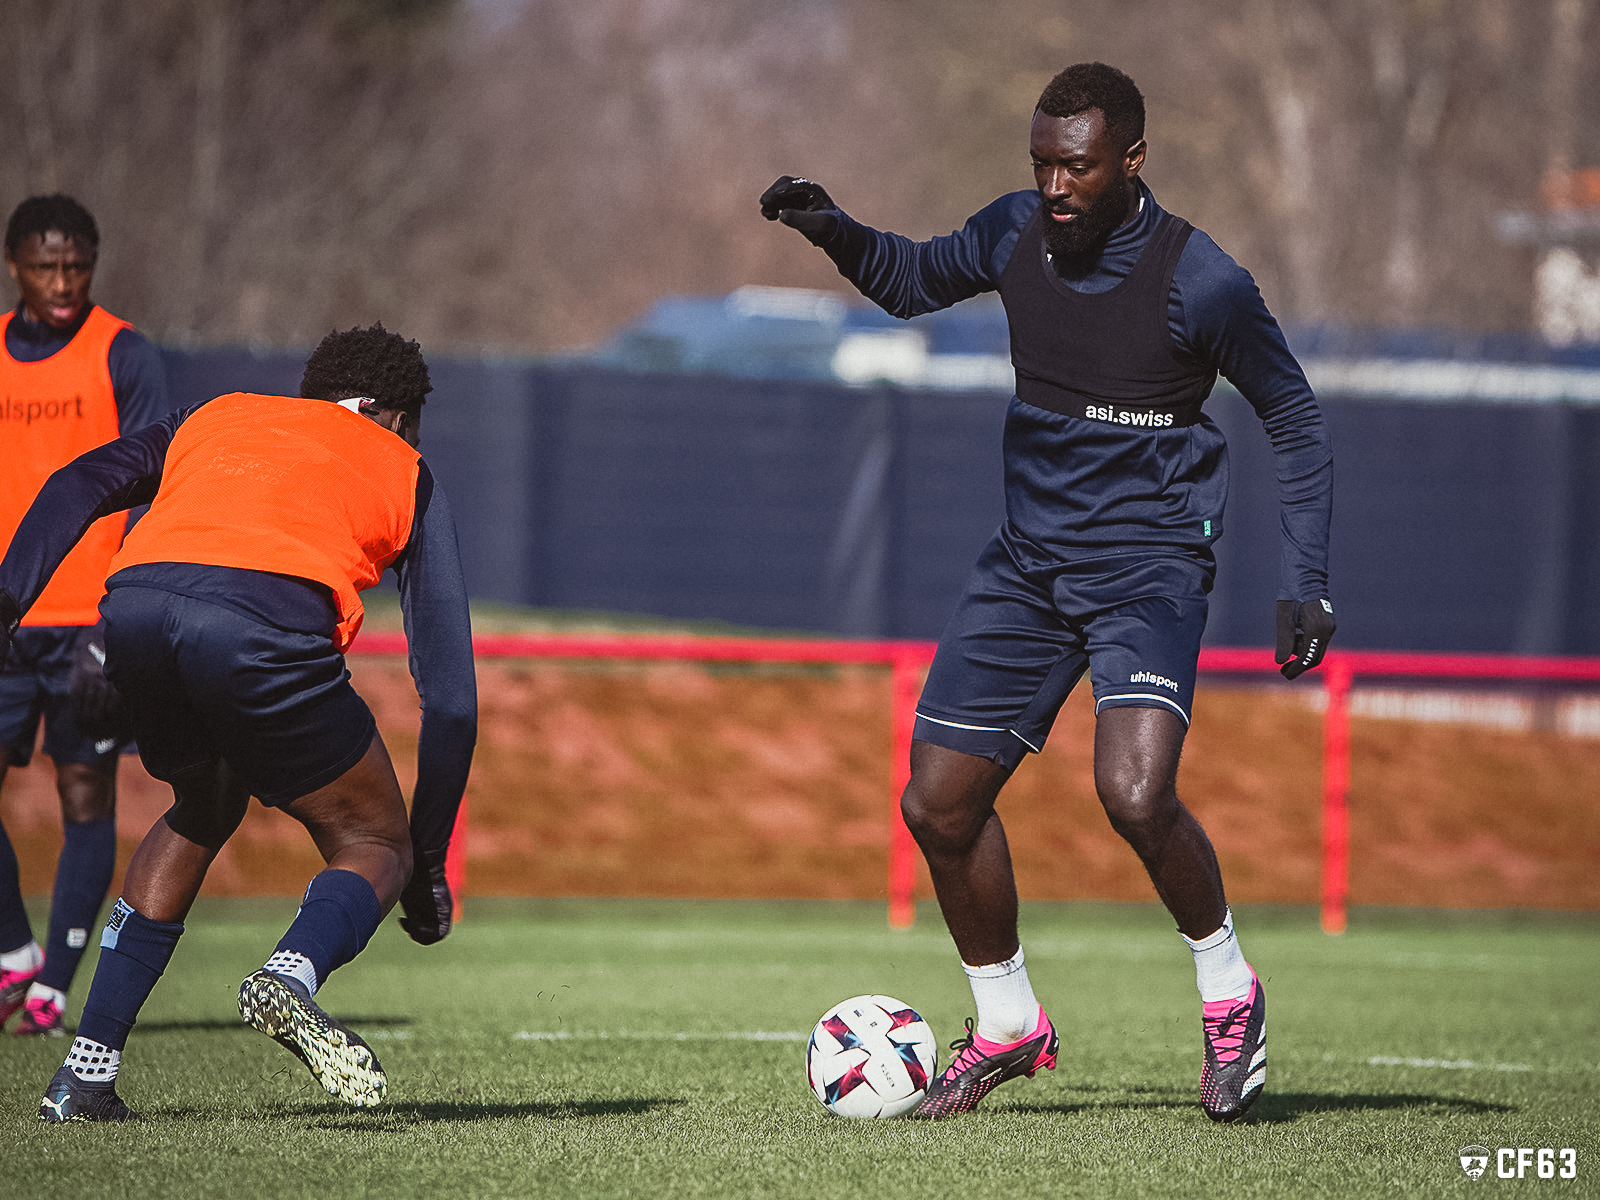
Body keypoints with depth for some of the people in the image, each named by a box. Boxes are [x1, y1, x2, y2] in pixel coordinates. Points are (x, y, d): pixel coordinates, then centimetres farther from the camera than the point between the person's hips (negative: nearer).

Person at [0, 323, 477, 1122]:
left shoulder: (218, 416, 38)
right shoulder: (404, 475, 30)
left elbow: (79, 485, 18)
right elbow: (449, 695, 26)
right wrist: (428, 864, 30)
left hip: (131, 602, 4)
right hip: (266, 622, -4)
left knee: (206, 804, 32)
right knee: (375, 842, 16)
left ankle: (86, 1070, 25)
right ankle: (292, 974, -19)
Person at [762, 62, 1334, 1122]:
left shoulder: (1200, 280, -15)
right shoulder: (1019, 233, -1)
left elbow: (1295, 420, -5)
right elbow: (914, 280, 20)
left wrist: (1305, 584, -11)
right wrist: (834, 231, -1)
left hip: (1149, 566, -6)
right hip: (1029, 562, 6)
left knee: (1135, 794, -27)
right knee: (939, 802, 4)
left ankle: (1229, 992, -1)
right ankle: (1007, 1024, 25)